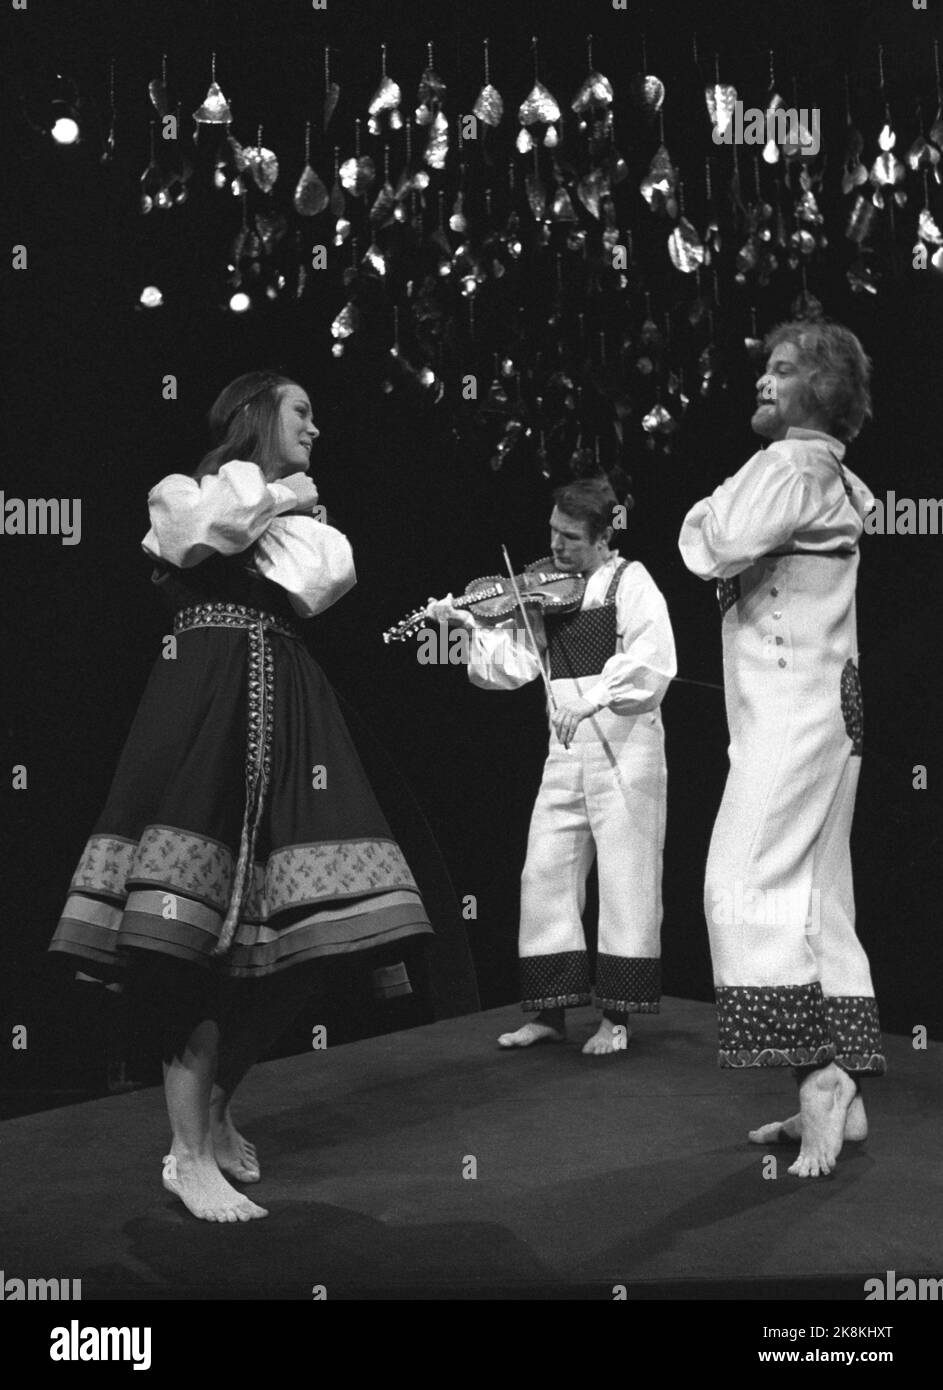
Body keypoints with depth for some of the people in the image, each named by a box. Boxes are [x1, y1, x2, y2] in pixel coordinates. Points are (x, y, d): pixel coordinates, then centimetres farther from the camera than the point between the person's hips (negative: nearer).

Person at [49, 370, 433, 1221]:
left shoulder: (304, 514, 27)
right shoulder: (182, 489, 13)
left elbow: (322, 581, 5)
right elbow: (200, 530, -12)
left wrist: (267, 513, 4)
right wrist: (278, 499, 3)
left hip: (286, 711, 6)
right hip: (207, 705, -6)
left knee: (291, 926, -5)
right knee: (197, 928, -15)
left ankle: (213, 1110, 12)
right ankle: (190, 1152, -14)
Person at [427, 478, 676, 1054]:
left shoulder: (630, 581, -5)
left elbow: (652, 660, -19)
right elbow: (517, 664, 4)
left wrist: (593, 697, -28)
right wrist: (474, 627, -9)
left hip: (626, 745, -5)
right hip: (566, 750, 6)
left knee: (627, 881, -1)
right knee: (545, 876, 3)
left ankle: (617, 1017, 7)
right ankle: (551, 1011, 12)